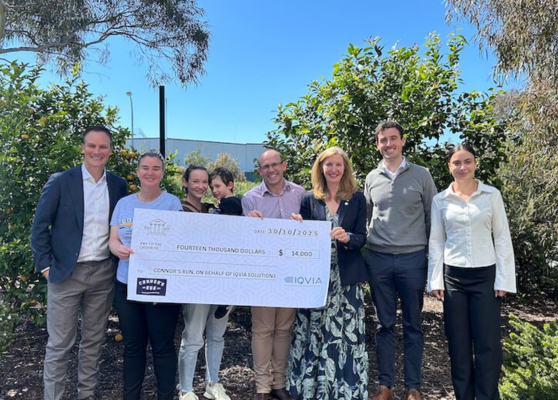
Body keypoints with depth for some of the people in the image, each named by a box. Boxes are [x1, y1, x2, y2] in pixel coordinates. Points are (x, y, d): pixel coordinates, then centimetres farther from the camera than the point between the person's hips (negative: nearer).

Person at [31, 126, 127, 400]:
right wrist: (46, 265, -7)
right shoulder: (60, 182, -5)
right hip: (66, 273, -3)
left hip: (103, 274, 3)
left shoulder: (119, 185, 5)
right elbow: (39, 226, -3)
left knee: (93, 340, 13)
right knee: (59, 344, 5)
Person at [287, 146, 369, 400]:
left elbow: (362, 238, 0)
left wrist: (347, 238, -19)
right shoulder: (309, 199, 5)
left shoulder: (357, 199, 4)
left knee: (346, 332, 2)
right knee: (314, 332, 6)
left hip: (347, 277, 0)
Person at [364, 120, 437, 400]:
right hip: (378, 259, 2)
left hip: (412, 258, -1)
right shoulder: (371, 179, 8)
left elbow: (432, 217, 5)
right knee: (385, 324, 10)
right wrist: (363, 247, 8)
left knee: (412, 325, 8)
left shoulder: (421, 175, 1)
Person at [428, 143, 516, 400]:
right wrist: (436, 280, 0)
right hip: (453, 276, 1)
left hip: (485, 276, -1)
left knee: (487, 343, 2)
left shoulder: (492, 195, 0)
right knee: (458, 344, 8)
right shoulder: (440, 200, 3)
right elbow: (435, 242, 4)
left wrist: (504, 279, -4)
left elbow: (502, 239, 1)